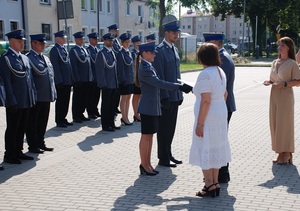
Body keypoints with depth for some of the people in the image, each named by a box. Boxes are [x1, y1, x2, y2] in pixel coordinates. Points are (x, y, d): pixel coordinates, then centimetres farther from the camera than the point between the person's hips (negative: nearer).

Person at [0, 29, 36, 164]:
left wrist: (33, 96, 11)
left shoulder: (25, 58, 13)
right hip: (15, 102, -7)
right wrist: (12, 101, -17)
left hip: (26, 101, 7)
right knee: (12, 129, 3)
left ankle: (18, 152, 26)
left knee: (22, 128, 15)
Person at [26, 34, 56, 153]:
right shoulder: (28, 58, -12)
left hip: (46, 97, 8)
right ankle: (33, 146, 13)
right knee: (33, 123, 4)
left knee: (43, 122, 15)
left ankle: (40, 143, 26)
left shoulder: (45, 58, 15)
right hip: (35, 97, -8)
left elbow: (51, 75, 16)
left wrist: (53, 93, 12)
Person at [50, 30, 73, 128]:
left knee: (66, 101, 13)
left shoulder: (64, 49, 15)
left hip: (67, 81, 8)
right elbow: (55, 66, -16)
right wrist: (59, 81, -19)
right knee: (60, 101, 0)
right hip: (61, 82, -8)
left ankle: (63, 119, 22)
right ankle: (59, 121, 8)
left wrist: (71, 79, 15)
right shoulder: (54, 50, -12)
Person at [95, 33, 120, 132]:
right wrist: (103, 84, -19)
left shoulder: (112, 52, 15)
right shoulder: (101, 53, -10)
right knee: (106, 105, 0)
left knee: (113, 105, 13)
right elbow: (100, 70, -14)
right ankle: (105, 125, 8)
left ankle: (111, 123, 22)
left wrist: (117, 82, 15)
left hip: (114, 84, 8)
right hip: (107, 85, -8)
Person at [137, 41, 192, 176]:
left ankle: (148, 164, 22)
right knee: (146, 136, 0)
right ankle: (144, 166, 10)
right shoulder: (144, 69, -19)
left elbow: (156, 84, 19)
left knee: (150, 136, 13)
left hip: (153, 107, 9)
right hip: (147, 107, -9)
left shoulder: (149, 67, 12)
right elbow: (160, 84, -26)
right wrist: (179, 87, -28)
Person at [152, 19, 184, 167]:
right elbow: (159, 75, -17)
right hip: (166, 96, -8)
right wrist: (164, 96, -19)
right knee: (164, 128, 2)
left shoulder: (174, 49, 13)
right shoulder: (159, 50, -13)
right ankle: (163, 159, 12)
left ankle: (168, 154, 27)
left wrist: (180, 93, 15)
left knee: (171, 127, 15)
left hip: (175, 95, 8)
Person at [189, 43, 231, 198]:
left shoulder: (205, 74, -19)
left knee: (204, 150, 1)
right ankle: (215, 183, 24)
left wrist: (199, 124, -20)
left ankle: (209, 185, 6)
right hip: (221, 115, 9)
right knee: (216, 149, 16)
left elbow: (206, 101, -23)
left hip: (208, 117, -9)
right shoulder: (220, 72, 9)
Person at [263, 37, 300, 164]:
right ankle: (281, 153, 17)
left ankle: (286, 154, 9)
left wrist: (285, 84, -22)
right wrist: (269, 82, -1)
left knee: (284, 124, -2)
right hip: (274, 95, 7)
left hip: (285, 95, -7)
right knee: (274, 124, 8)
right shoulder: (275, 63, 11)